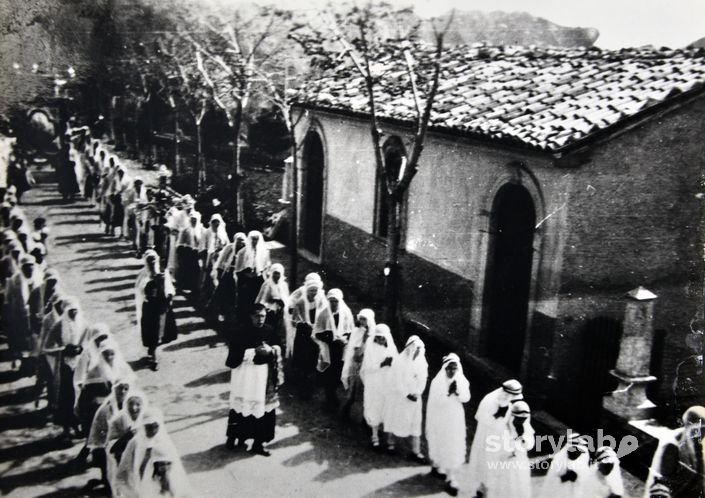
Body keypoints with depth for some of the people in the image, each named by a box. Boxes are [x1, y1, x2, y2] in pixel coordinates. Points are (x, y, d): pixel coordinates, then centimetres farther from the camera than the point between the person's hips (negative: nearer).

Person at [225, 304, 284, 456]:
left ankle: (258, 442, 18)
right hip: (246, 374, -4)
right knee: (242, 406, 3)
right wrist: (254, 351, -21)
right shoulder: (242, 333, -11)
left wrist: (271, 350, -8)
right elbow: (235, 354, -16)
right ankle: (234, 437, 23)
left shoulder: (269, 331, 2)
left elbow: (278, 348, 12)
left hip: (265, 374, 4)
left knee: (264, 408, 6)